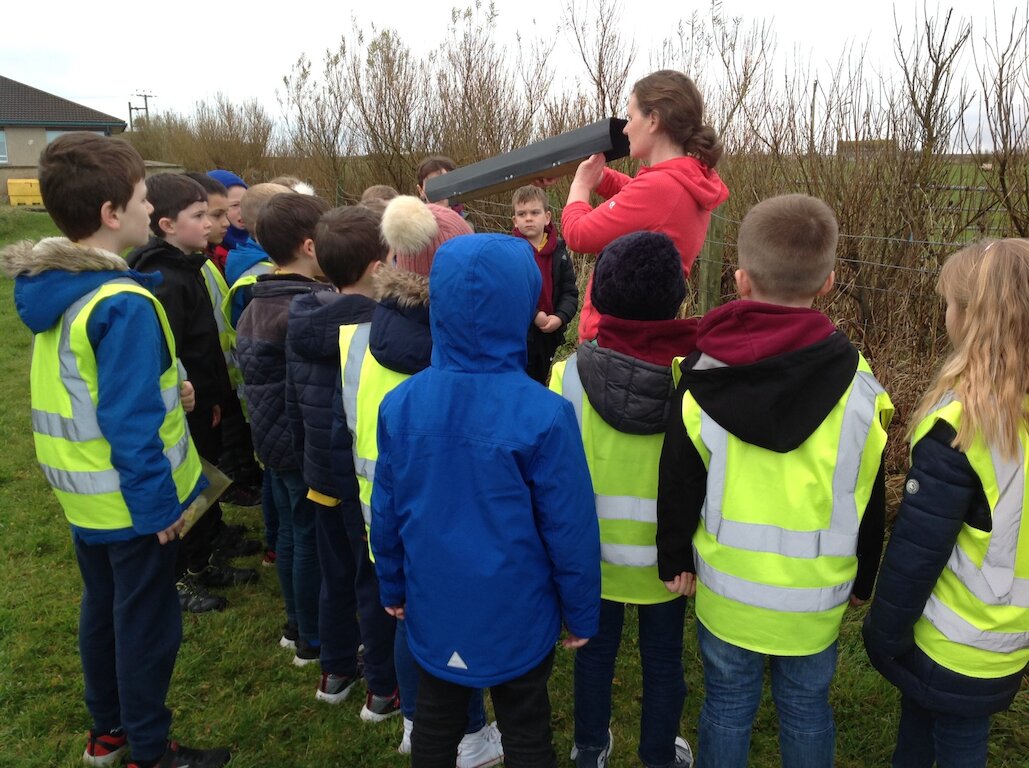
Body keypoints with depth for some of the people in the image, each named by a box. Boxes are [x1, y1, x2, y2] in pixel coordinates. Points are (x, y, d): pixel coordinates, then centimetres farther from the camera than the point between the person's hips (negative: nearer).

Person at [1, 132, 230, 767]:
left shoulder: (54, 289, 3)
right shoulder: (124, 304, -25)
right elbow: (130, 423, -26)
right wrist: (157, 503, -19)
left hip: (84, 497, 9)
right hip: (131, 501, -9)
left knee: (103, 605, 22)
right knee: (147, 621, 7)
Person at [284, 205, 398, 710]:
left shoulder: (301, 323, 0)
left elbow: (293, 402, 9)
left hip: (323, 473, 7)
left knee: (335, 574, 21)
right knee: (377, 580, 9)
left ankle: (335, 671, 37)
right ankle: (384, 685, 25)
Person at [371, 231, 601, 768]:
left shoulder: (400, 405, -13)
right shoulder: (544, 415, -24)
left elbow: (386, 511, -2)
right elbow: (569, 526, -16)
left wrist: (392, 586, 14)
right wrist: (580, 612, -1)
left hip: (434, 610, 3)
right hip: (517, 616, -3)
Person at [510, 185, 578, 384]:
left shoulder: (558, 251, 2)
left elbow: (570, 291, 0)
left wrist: (560, 317, -17)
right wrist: (534, 315, -24)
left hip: (549, 334, 5)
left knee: (540, 381, 22)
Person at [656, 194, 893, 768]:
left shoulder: (702, 384, -15)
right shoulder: (858, 388, -13)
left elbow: (678, 490, -7)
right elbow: (869, 504, -2)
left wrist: (675, 561, 8)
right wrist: (862, 582, 13)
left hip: (727, 590, 0)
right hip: (815, 597, 1)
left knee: (728, 705, 19)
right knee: (808, 707, 21)